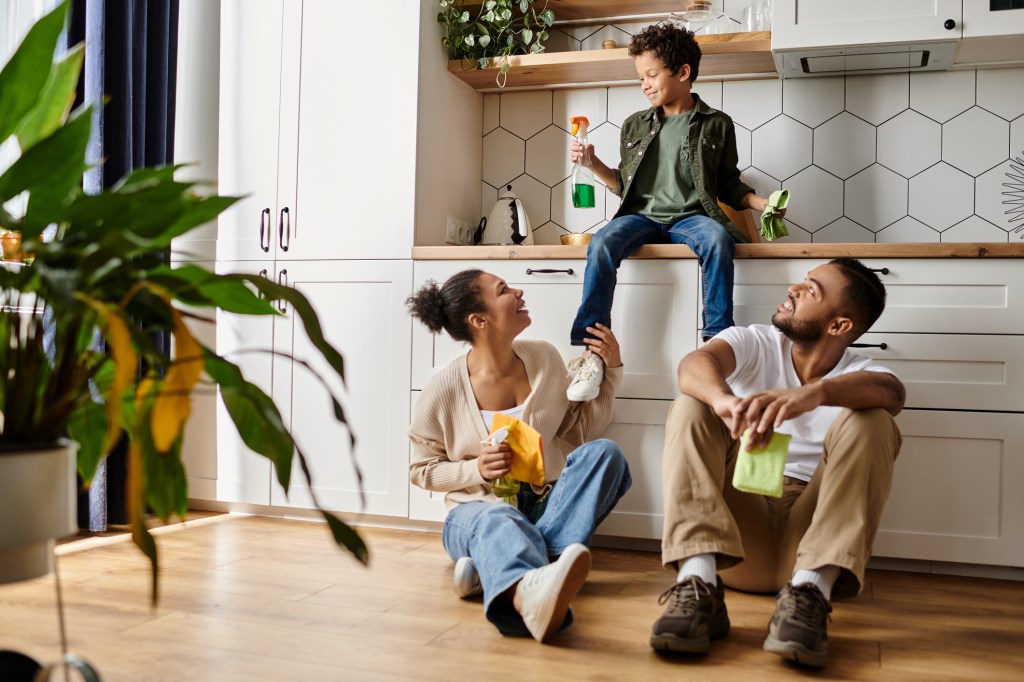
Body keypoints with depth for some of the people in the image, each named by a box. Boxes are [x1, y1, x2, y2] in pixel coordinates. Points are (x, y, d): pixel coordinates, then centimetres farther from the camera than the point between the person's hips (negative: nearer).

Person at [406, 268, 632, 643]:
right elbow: (422, 470, 2)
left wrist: (610, 371, 0)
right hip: (478, 508, -4)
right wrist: (477, 470, -16)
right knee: (497, 521, -39)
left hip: (548, 503, 4)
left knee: (603, 452, -23)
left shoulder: (545, 358, 1)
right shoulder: (442, 391, -10)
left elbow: (581, 430, 11)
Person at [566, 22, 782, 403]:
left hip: (690, 217, -1)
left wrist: (761, 203, -2)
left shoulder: (716, 125, 10)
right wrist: (594, 165, 6)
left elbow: (728, 185, 13)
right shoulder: (634, 126, 16)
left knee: (717, 239, -37)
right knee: (602, 243, -32)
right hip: (642, 215, 2)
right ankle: (591, 350, -31)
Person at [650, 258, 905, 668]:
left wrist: (812, 392, -45)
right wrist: (724, 399, -43)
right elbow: (693, 365, -19)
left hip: (810, 530, -1)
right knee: (693, 404, -16)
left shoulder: (859, 374, 3)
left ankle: (809, 590, -34)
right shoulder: (755, 344, 5)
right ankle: (698, 582, -33)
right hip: (737, 523, 1)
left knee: (869, 422, -19)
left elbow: (891, 392, -25)